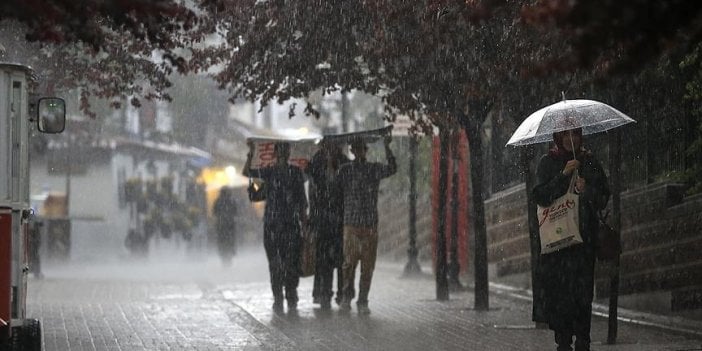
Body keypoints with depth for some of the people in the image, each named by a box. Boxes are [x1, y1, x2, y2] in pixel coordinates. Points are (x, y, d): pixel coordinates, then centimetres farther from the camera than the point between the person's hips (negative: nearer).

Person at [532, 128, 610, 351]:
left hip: (584, 234, 1)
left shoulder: (589, 161, 14)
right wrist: (564, 175, -12)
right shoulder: (548, 162, 9)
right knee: (558, 289, -8)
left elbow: (604, 198, 12)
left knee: (583, 289, -7)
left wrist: (587, 190, -8)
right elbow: (541, 196, -4)